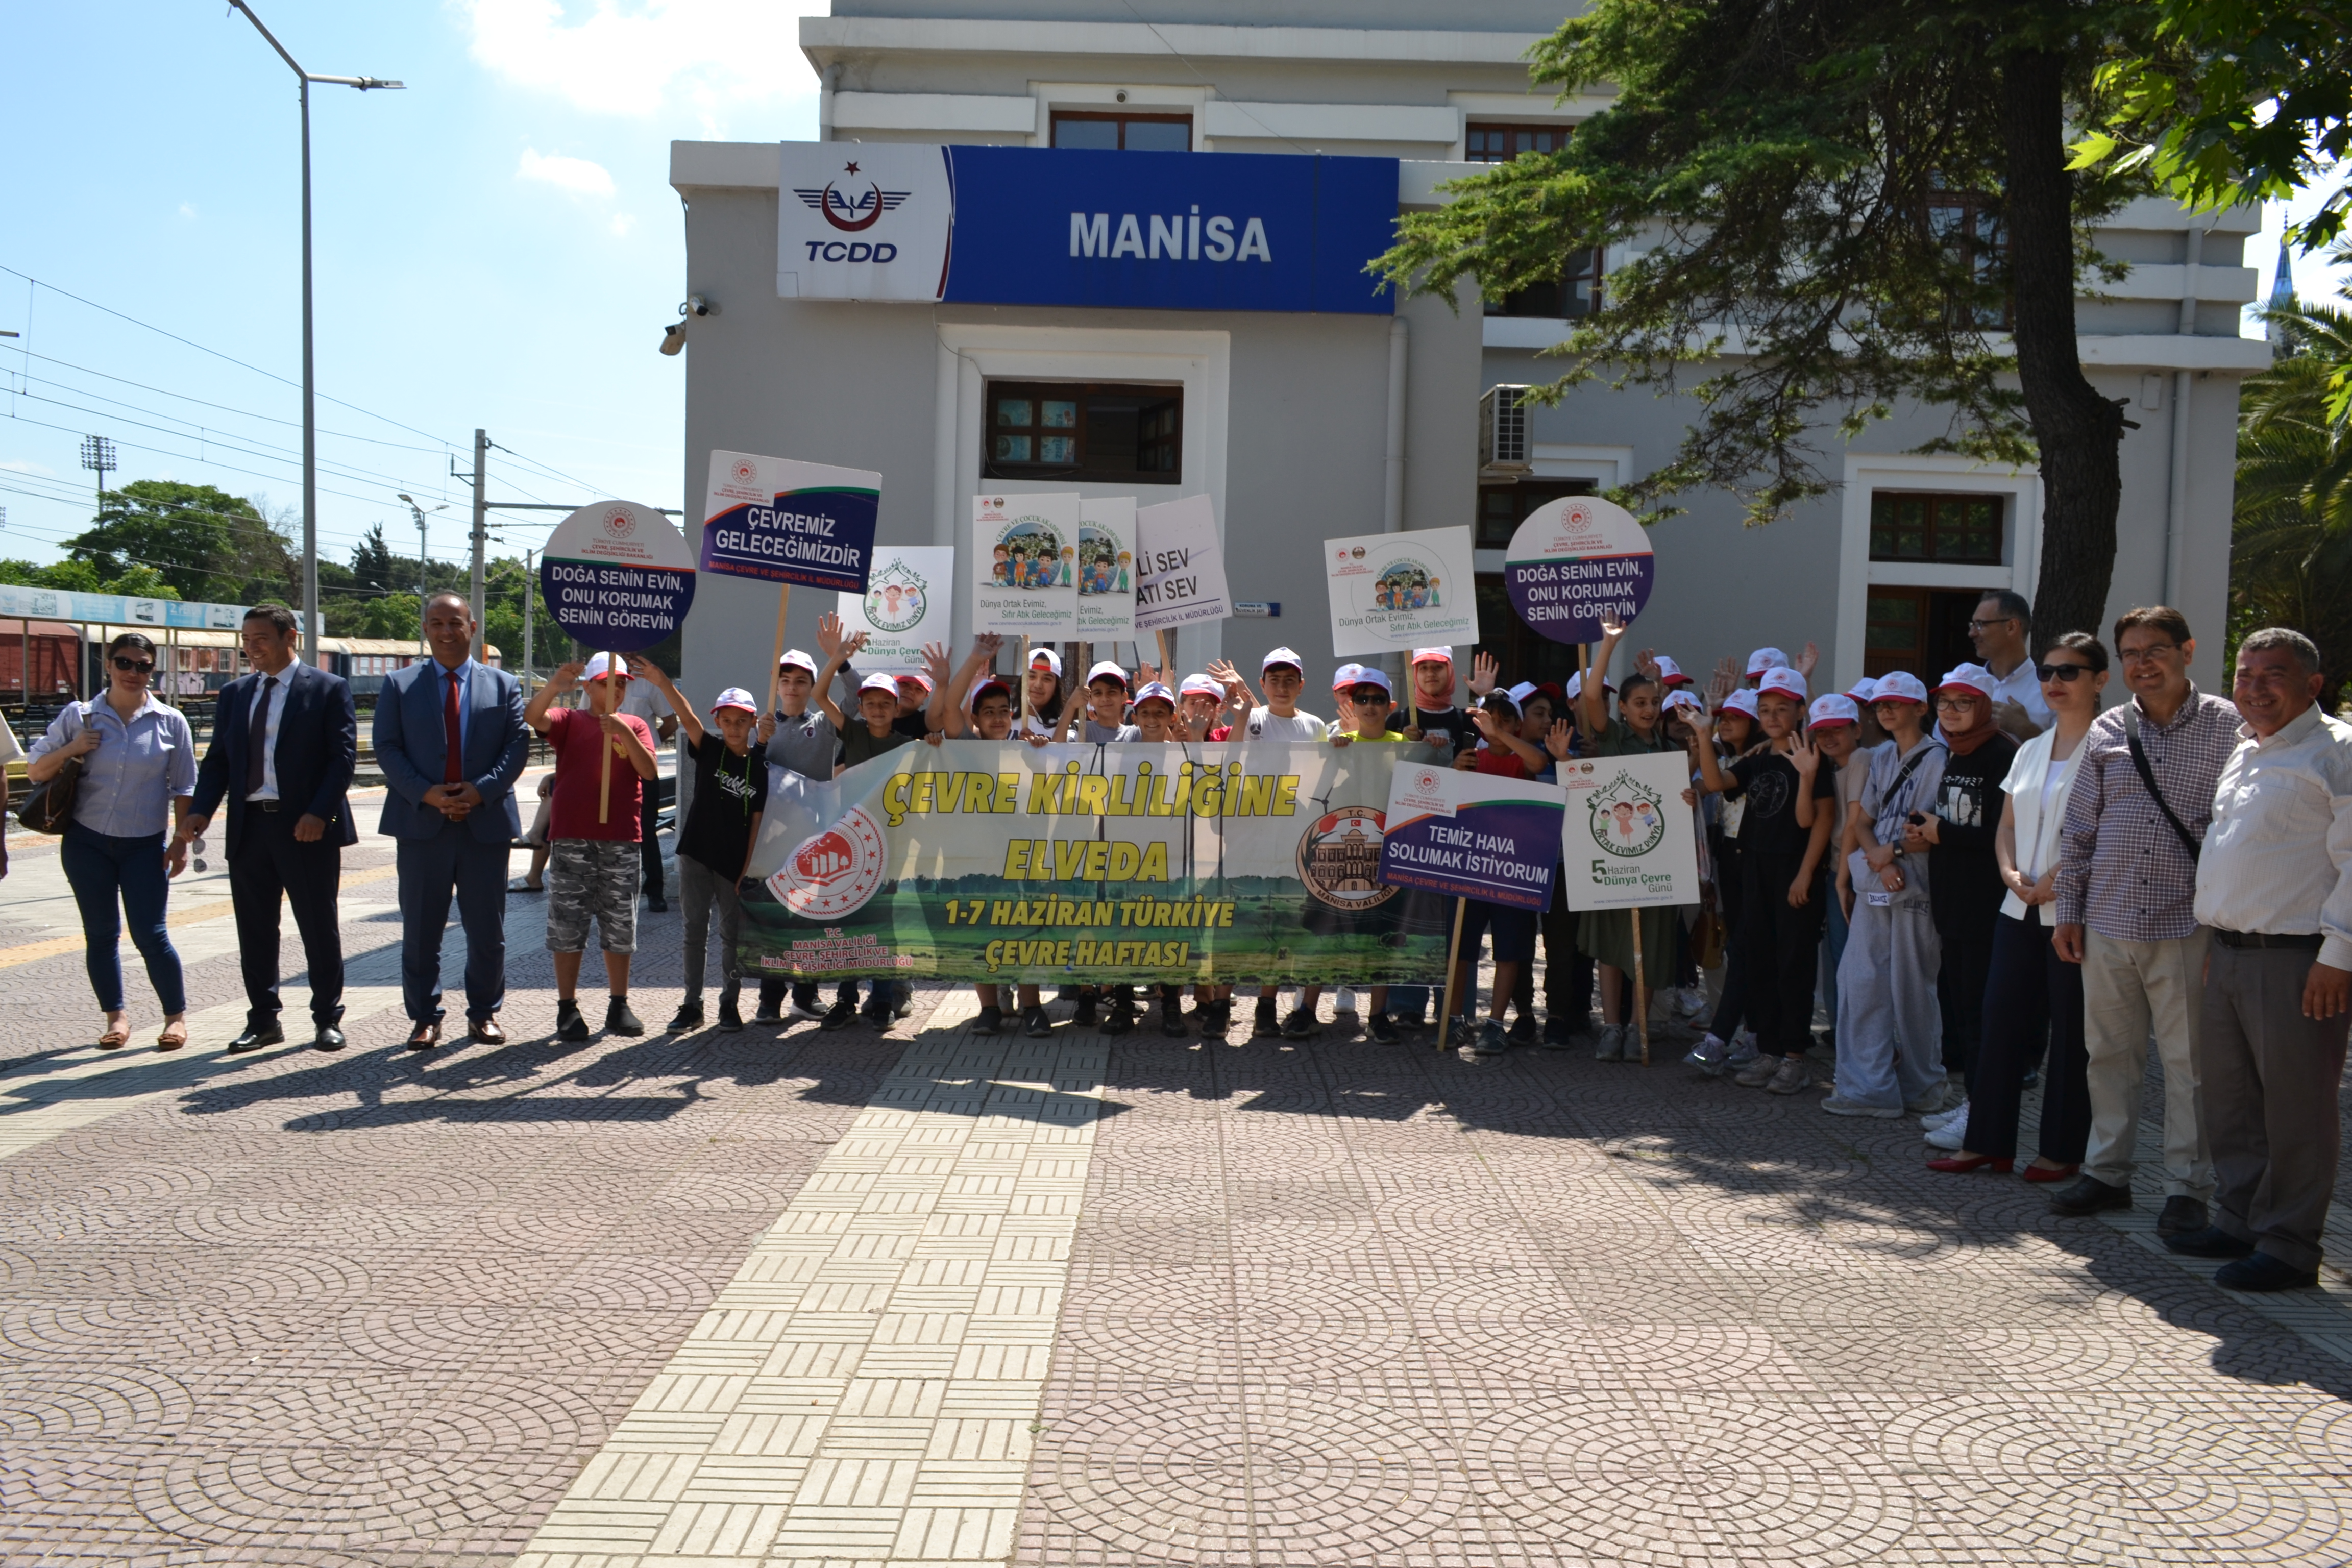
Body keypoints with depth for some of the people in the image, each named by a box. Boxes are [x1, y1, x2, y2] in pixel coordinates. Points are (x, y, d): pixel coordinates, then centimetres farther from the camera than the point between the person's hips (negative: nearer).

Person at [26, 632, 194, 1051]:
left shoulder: (171, 722, 0)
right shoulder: (78, 717, 1)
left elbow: (183, 789, 3)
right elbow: (34, 772, 5)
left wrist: (182, 841, -4)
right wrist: (71, 749, -12)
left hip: (145, 846, -1)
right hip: (87, 843, 2)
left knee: (149, 935, -4)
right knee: (101, 934, 7)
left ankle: (177, 1016, 10)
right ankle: (116, 1017, 19)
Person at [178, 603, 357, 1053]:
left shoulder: (329, 689, -2)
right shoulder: (233, 694, 14)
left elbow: (343, 757, -8)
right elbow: (217, 760, 11)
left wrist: (318, 813, -19)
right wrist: (200, 811, -4)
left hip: (307, 829, -5)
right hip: (249, 827, 5)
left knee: (320, 928, 3)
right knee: (254, 932, 10)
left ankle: (327, 1019, 14)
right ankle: (262, 1020, 20)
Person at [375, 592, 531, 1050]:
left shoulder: (503, 685, 9)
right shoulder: (399, 685, 8)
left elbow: (518, 746, 1)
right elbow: (386, 747, 0)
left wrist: (480, 791, -13)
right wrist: (426, 793, -14)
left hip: (486, 821, 1)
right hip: (421, 822, 0)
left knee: (488, 930, 6)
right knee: (421, 930, 5)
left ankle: (484, 1013, 20)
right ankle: (424, 1017, 16)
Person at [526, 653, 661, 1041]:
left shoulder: (635, 725, 10)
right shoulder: (569, 720, 6)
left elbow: (650, 771, -4)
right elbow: (533, 717, -15)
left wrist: (624, 732, -16)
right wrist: (555, 686, -33)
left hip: (622, 842, 2)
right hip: (571, 840, -2)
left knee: (620, 928, 8)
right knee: (567, 927, 1)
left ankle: (619, 1006, 18)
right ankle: (567, 1009, 8)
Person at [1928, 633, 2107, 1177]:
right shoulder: (2030, 751, 15)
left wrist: (2060, 878, -19)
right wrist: (2010, 872, -2)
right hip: (2020, 908, 7)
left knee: (2070, 1033, 2)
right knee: (2001, 1022, 7)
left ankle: (2062, 1149, 13)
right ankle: (1988, 1141, 15)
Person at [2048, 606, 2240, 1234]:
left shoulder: (2226, 727, -1)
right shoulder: (2106, 732, 9)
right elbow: (2078, 830, 11)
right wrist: (2069, 911, 8)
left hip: (2186, 926, -4)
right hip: (2108, 924, 4)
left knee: (2189, 1062, 3)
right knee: (2109, 1053, 12)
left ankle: (2187, 1188, 14)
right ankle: (2107, 1171, 24)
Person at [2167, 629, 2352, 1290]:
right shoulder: (2243, 752, 18)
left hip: (2296, 959, -8)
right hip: (2230, 955, 8)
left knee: (2294, 1109, -1)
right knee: (2230, 1100, 15)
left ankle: (2288, 1248, 9)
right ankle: (2237, 1222, 27)